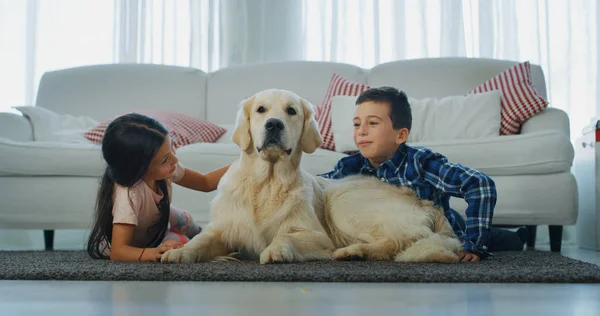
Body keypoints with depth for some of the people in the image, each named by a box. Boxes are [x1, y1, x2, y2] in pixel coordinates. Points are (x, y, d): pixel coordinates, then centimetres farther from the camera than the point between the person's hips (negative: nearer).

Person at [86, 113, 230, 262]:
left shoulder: (165, 168, -24)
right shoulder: (129, 194, -44)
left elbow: (205, 182, -7)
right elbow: (117, 251, -46)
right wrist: (153, 253, -64)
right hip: (130, 247, -7)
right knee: (180, 244, -23)